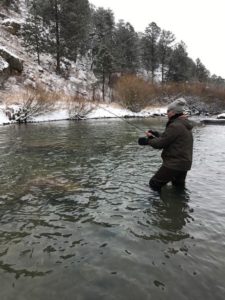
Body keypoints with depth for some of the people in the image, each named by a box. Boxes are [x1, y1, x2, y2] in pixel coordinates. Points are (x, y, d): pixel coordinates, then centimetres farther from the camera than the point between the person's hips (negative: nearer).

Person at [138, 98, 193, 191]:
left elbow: (160, 143, -18)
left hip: (174, 164, -10)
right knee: (179, 187, 25)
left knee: (154, 184, -3)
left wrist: (147, 141, -2)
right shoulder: (185, 126, 14)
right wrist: (156, 135, 11)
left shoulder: (175, 126, -19)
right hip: (184, 164, 10)